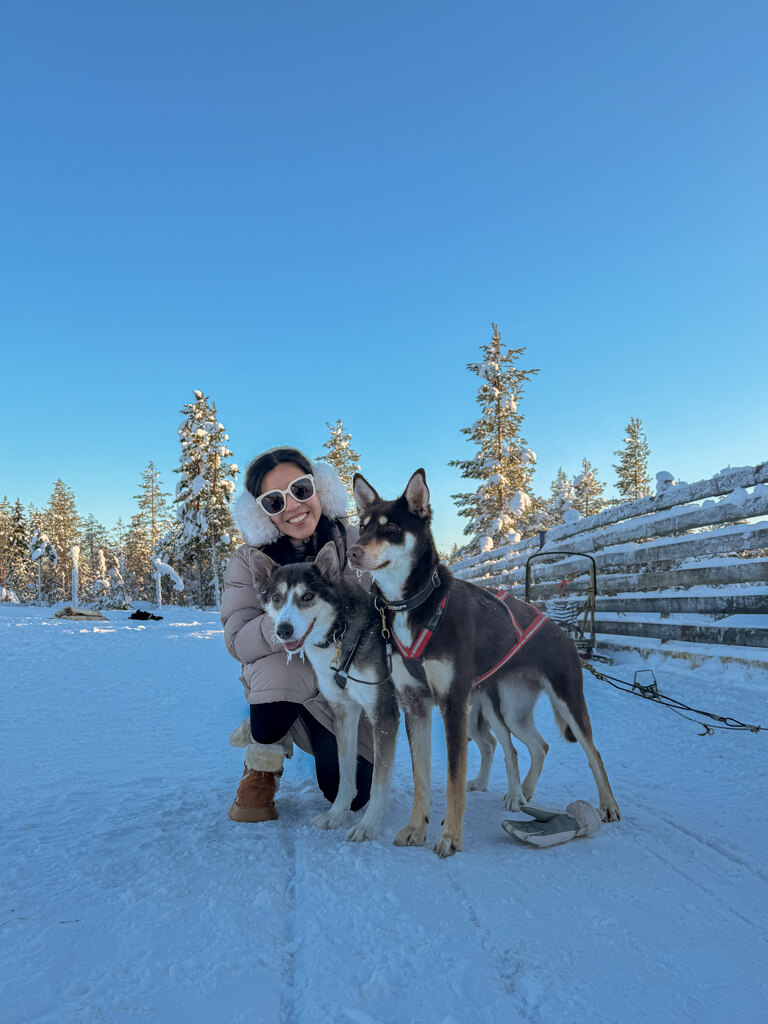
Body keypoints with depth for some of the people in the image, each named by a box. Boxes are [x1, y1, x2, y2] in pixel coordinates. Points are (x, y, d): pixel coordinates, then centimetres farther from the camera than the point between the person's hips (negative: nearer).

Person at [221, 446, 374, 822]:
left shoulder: (356, 545, -12)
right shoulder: (249, 560, -9)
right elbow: (238, 641, -20)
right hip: (283, 681, -1)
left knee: (352, 793, -13)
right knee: (278, 665, -37)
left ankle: (324, 742, 26)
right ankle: (260, 770, -4)